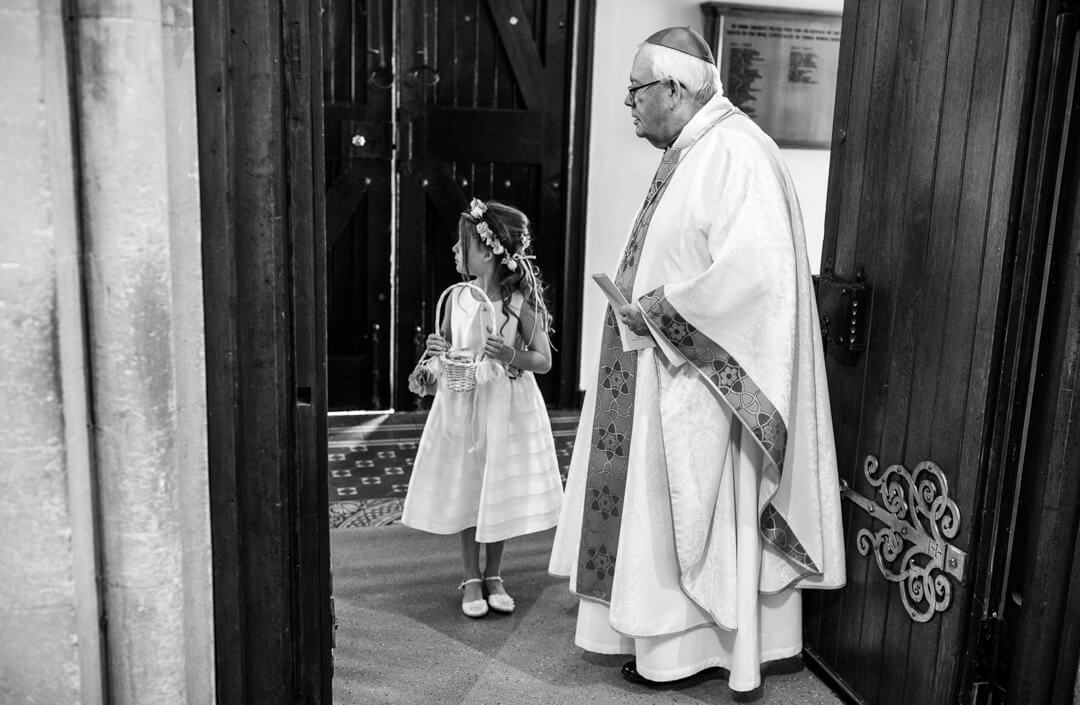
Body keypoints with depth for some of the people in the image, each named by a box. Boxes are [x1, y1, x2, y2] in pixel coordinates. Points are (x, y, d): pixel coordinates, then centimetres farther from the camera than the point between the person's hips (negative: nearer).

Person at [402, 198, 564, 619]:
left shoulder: (519, 302, -10)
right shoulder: (456, 298, 1)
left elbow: (544, 360, -7)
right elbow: (446, 349, 10)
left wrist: (510, 355, -25)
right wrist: (430, 366, -11)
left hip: (507, 407, -2)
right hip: (461, 405, 3)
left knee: (501, 494, 7)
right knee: (464, 493, 7)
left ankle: (493, 575, 26)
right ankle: (471, 579, 23)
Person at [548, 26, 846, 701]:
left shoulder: (736, 153, -18)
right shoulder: (692, 153, 12)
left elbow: (754, 270, -29)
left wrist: (659, 308, -21)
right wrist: (644, 302, 7)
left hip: (702, 384, -10)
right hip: (670, 374, 10)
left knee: (702, 514, 5)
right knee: (665, 509, 17)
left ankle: (689, 647, 23)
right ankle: (667, 630, 31)